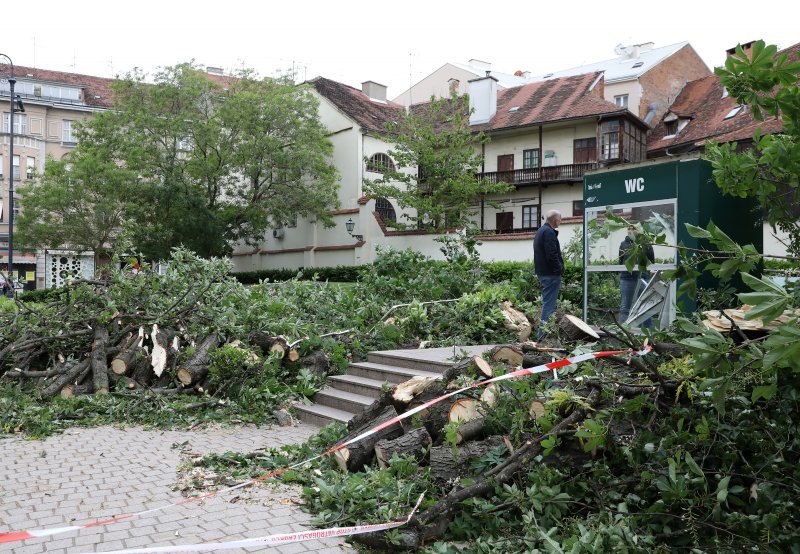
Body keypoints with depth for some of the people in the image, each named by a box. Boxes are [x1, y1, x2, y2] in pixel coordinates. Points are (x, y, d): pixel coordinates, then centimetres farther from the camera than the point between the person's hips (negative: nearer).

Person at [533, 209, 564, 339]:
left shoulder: (541, 231, 18)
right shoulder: (549, 232, -16)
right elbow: (552, 255, -23)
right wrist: (559, 269, -13)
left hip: (542, 272, 11)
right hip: (551, 274, -11)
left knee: (547, 302, 16)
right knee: (549, 303, -8)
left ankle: (544, 333, 20)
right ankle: (544, 334, -7)